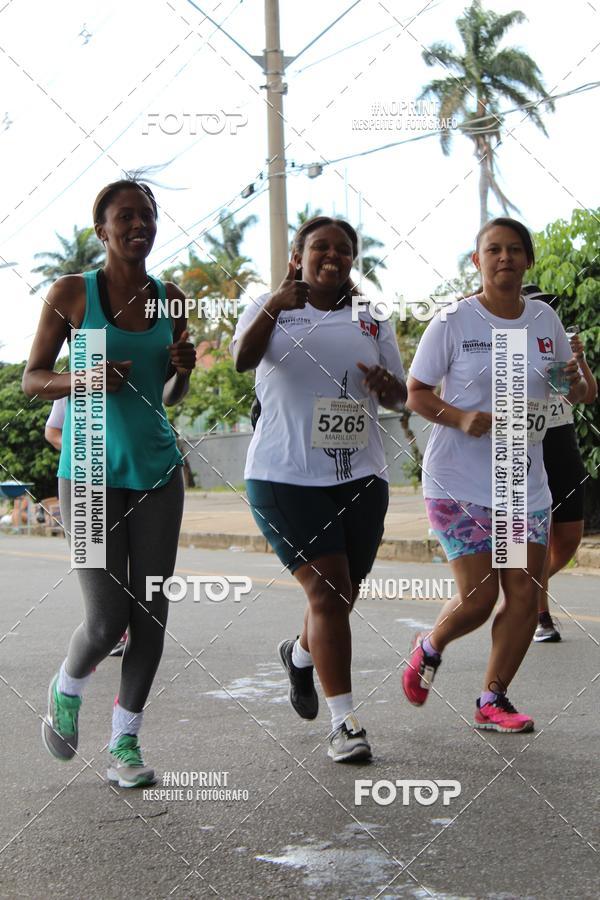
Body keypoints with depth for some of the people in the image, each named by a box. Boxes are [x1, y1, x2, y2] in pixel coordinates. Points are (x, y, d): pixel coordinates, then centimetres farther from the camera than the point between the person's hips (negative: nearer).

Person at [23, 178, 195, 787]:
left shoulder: (169, 298, 8)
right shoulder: (72, 293, -4)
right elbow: (31, 379, 0)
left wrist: (183, 369, -4)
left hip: (156, 471, 4)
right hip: (90, 470, -4)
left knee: (151, 613, 1)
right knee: (106, 620, -9)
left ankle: (124, 743, 16)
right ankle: (66, 690, 25)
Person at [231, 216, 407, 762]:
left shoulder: (372, 321, 12)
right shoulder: (272, 310, 1)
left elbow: (399, 398, 15)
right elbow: (242, 358, -19)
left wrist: (386, 384, -9)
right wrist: (276, 306, -35)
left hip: (359, 476, 4)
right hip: (286, 475, -4)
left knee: (342, 593, 12)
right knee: (328, 591, -12)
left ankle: (301, 654, 45)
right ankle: (344, 722, -5)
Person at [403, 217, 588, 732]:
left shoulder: (545, 320, 6)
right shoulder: (454, 322, -7)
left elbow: (575, 394, 16)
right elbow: (416, 393, -4)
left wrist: (575, 382, -8)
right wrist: (461, 418, -22)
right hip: (459, 481, -4)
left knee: (525, 596, 0)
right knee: (478, 597, -7)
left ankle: (492, 701, 16)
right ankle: (430, 648, 26)